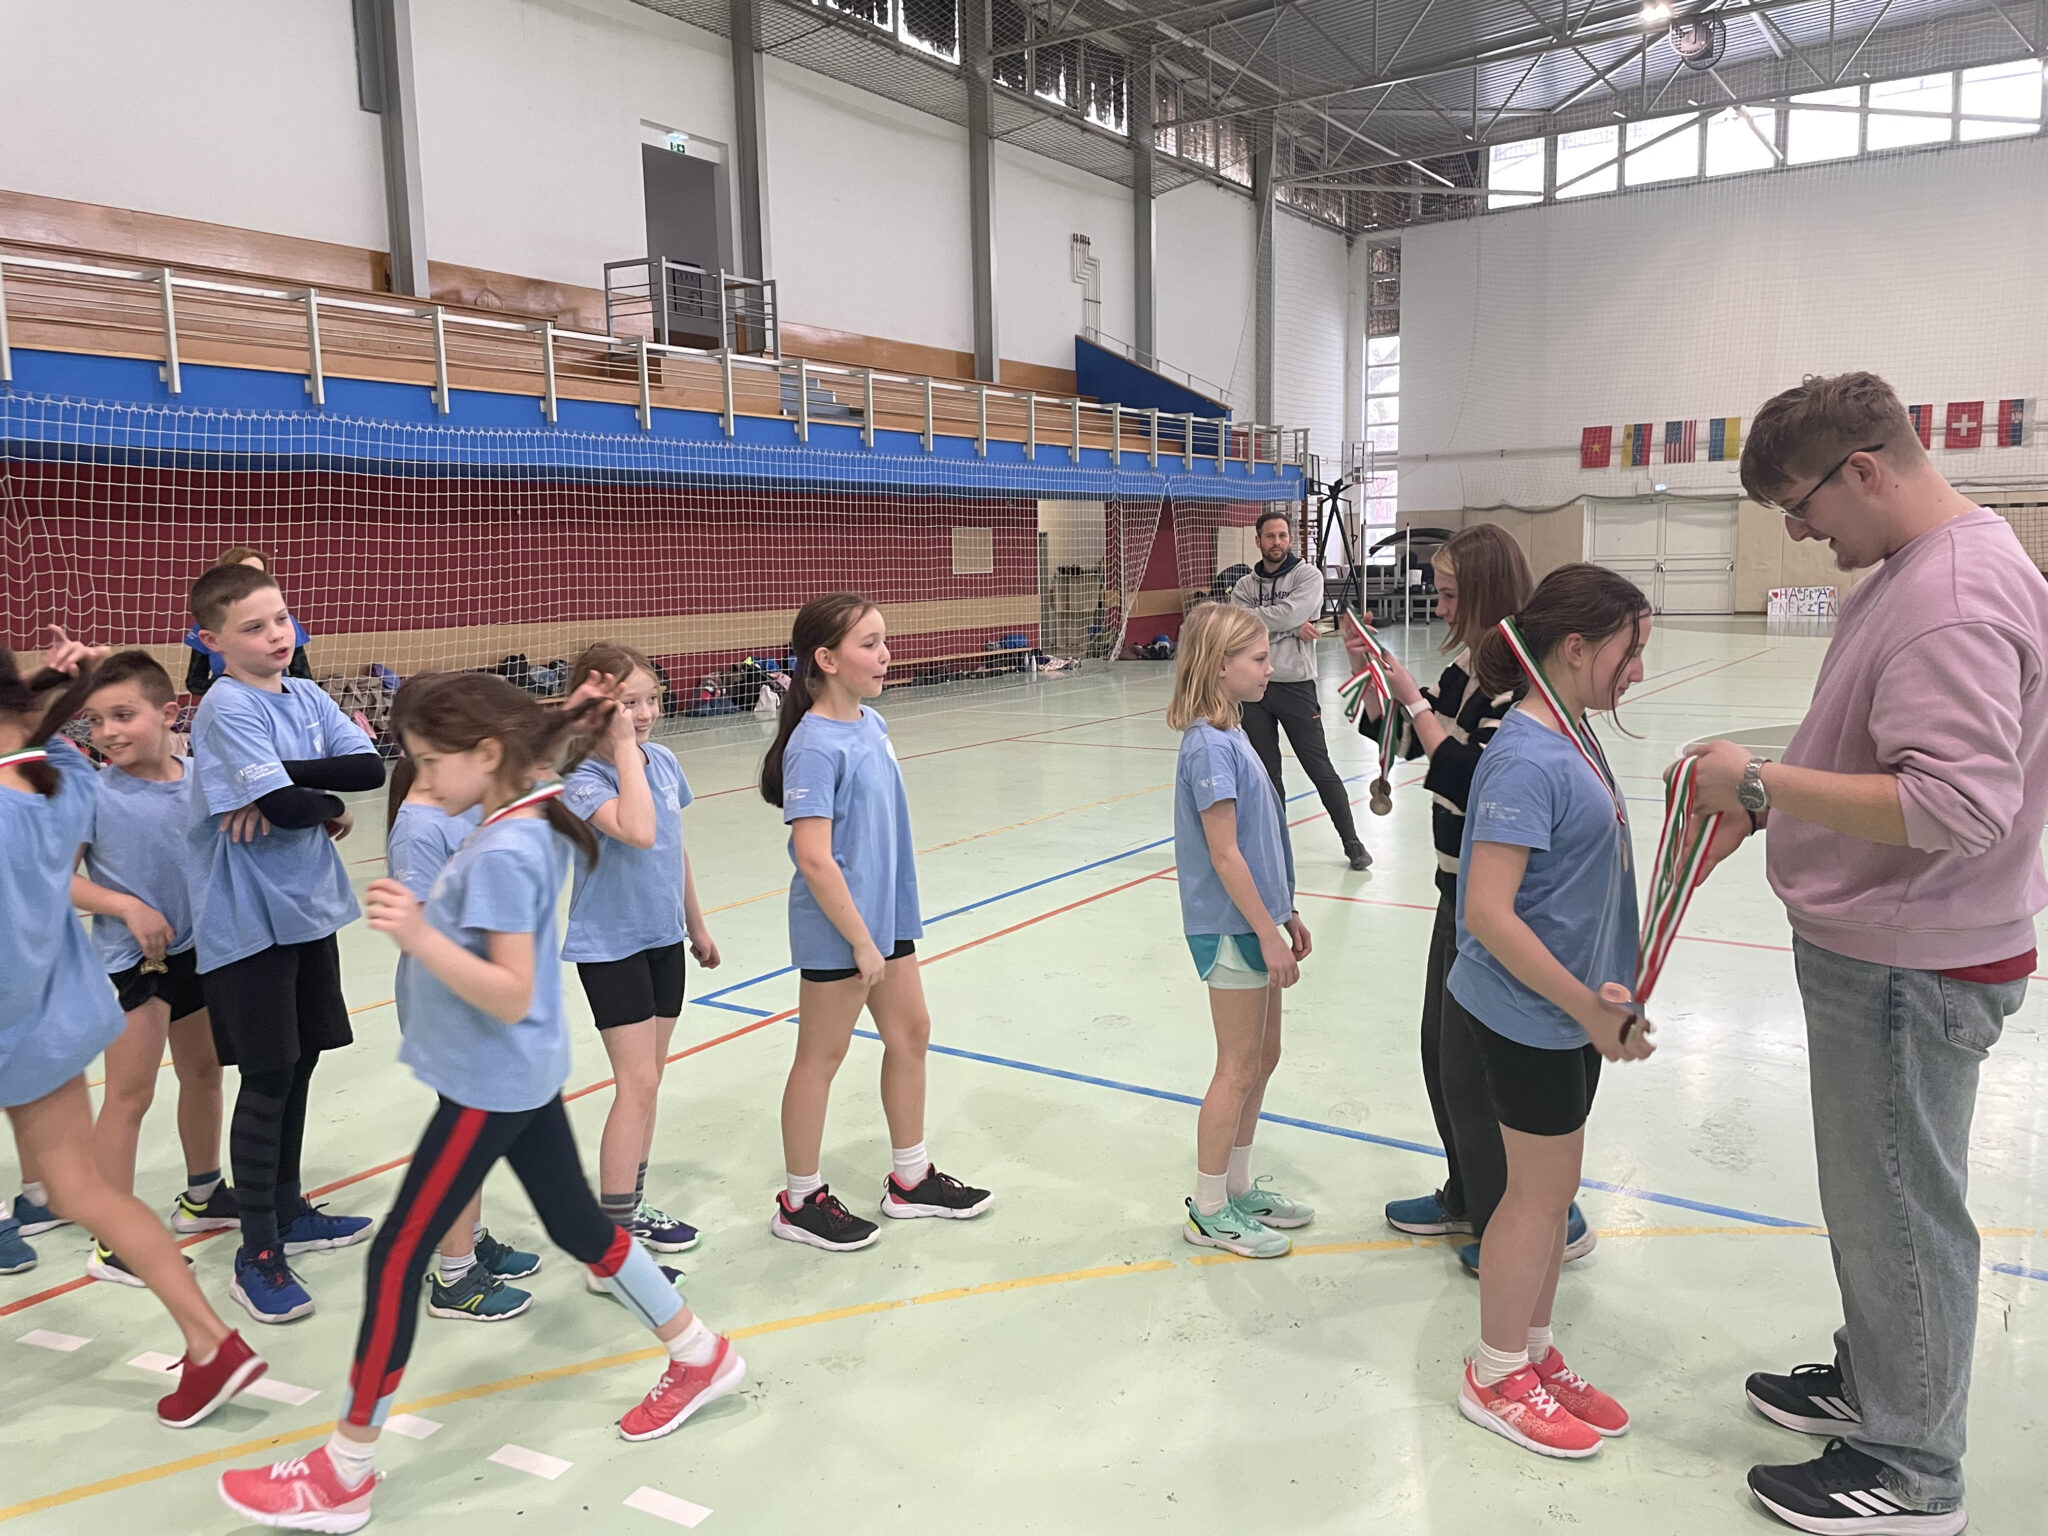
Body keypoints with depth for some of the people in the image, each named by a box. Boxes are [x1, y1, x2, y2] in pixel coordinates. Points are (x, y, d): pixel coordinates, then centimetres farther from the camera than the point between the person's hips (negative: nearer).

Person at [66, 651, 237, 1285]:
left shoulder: (202, 779, -5)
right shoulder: (95, 794, -16)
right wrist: (128, 907, -23)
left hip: (195, 947, 6)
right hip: (130, 957, -5)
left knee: (204, 1070, 19)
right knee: (130, 1093, -3)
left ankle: (201, 1196, 39)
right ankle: (114, 1245, 10)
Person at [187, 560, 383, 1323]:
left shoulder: (308, 699, 6)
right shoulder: (226, 706, -15)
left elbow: (370, 766, -8)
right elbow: (283, 807, -23)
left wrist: (287, 776, -19)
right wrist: (332, 808, -4)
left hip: (311, 909, 7)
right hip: (252, 922, -7)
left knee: (300, 1067, 16)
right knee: (267, 1080, -1)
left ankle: (288, 1211, 32)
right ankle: (258, 1255, 9)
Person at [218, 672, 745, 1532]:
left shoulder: (503, 852, -25)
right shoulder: (529, 822, 2)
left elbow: (513, 995, -27)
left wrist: (420, 937, -35)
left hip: (489, 1087, -10)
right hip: (521, 1075, 10)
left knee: (395, 1260, 2)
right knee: (578, 1224, 20)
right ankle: (700, 1357, 34)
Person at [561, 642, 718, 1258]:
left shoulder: (663, 761, 2)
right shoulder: (579, 779, -18)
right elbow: (638, 832, -37)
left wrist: (696, 925, 19)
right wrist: (624, 745, -30)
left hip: (663, 937, 7)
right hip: (610, 945, -7)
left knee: (648, 1079, 14)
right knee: (638, 1082, -8)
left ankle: (632, 1205, 29)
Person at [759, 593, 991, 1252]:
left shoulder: (872, 725, 4)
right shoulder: (816, 745, -22)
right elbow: (813, 857, -25)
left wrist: (887, 927, 16)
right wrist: (861, 941, -19)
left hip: (887, 917, 9)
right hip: (837, 932, -9)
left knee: (910, 1034, 18)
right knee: (822, 1057, 7)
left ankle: (911, 1179, 36)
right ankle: (799, 1200, 26)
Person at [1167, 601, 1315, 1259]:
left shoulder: (1229, 735, 9)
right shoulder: (1211, 745, -20)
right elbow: (1225, 855, -21)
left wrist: (1286, 913, 18)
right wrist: (1268, 933, -17)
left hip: (1256, 922, 9)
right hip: (1233, 928, -9)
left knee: (1263, 1057, 18)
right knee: (1239, 1069, 2)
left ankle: (1239, 1186, 33)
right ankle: (1210, 1211, 17)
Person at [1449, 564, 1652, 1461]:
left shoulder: (1571, 737, 5)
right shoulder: (1529, 760, -23)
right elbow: (1487, 912, -27)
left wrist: (1601, 993, 8)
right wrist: (1588, 1007, -21)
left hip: (1575, 1005, 9)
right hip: (1530, 1015, -9)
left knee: (1551, 1186, 19)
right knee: (1542, 1191, 5)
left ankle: (1535, 1354, 36)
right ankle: (1495, 1379, 25)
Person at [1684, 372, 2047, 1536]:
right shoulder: (1910, 569, 9)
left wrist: (1763, 784, -25)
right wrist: (1755, 810, 6)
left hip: (1912, 972, -10)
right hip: (1874, 951, 10)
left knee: (1902, 1217, 5)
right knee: (1872, 1197, 23)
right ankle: (1873, 1383, 43)